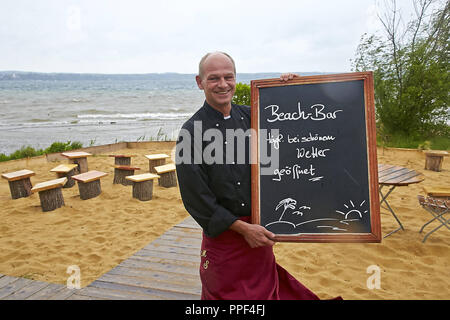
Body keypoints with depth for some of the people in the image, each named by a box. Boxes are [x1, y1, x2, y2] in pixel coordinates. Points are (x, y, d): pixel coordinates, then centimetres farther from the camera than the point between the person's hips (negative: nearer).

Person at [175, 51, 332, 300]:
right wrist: (242, 227, -14)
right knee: (224, 292, 14)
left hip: (259, 231, 5)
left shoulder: (250, 116, 1)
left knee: (264, 290, 22)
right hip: (222, 233, -4)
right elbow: (195, 197, -15)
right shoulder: (192, 131, -14)